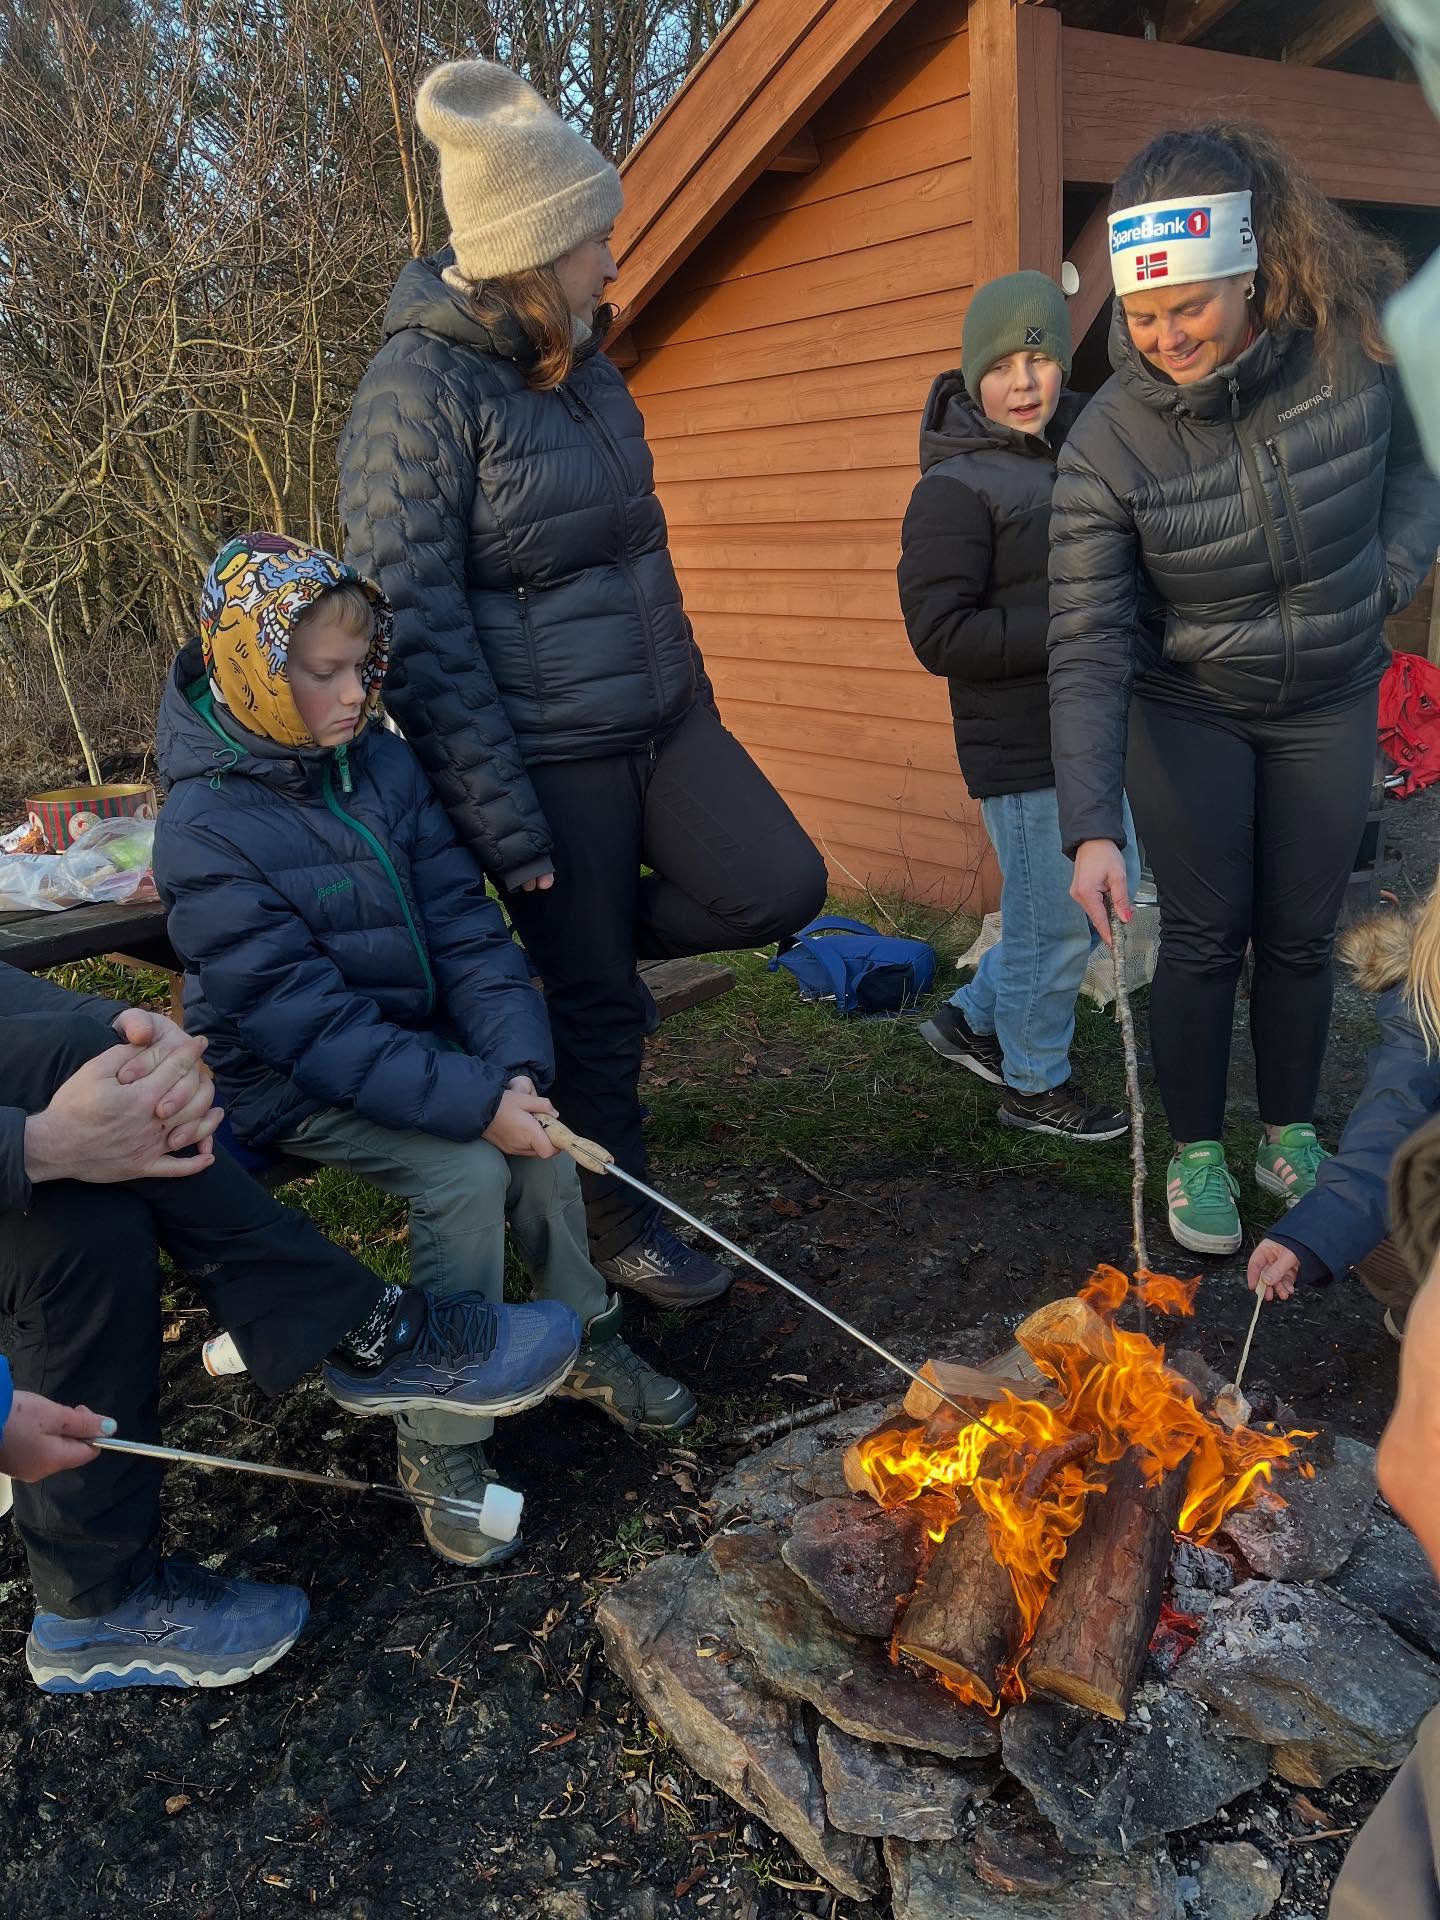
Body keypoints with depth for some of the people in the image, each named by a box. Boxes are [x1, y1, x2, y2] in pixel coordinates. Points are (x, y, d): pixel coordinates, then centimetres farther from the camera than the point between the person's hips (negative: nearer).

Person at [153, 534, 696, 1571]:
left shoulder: (383, 763, -2)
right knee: (467, 1168, -25)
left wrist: (515, 1065, -20)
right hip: (291, 1085, -5)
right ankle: (439, 1443, -7)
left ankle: (586, 1344, 8)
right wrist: (472, 1098, -32)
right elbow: (305, 1018, -26)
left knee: (535, 1135, -17)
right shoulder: (206, 829, -20)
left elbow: (465, 926, -5)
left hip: (410, 1037, 5)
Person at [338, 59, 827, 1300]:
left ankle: (578, 939, 22)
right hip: (548, 752, -7)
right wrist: (500, 819, -18)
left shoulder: (579, 360, 8)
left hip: (661, 716, 7)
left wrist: (688, 682, 21)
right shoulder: (419, 389, -16)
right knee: (599, 1006, 4)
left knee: (782, 887, -2)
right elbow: (415, 624, -18)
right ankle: (621, 1224, 28)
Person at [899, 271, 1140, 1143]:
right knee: (1055, 924, 3)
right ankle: (1036, 1085, 25)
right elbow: (940, 636, -21)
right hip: (1023, 750, -9)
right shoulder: (956, 488, -15)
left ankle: (973, 1019, 33)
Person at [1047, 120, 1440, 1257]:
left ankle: (1291, 1136, 32)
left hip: (1331, 703, 2)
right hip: (1189, 708, -2)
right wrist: (1091, 828, -34)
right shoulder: (1108, 444, -22)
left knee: (1301, 934, 10)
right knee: (1204, 938, 2)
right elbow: (1087, 647, -26)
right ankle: (1196, 1151, 23)